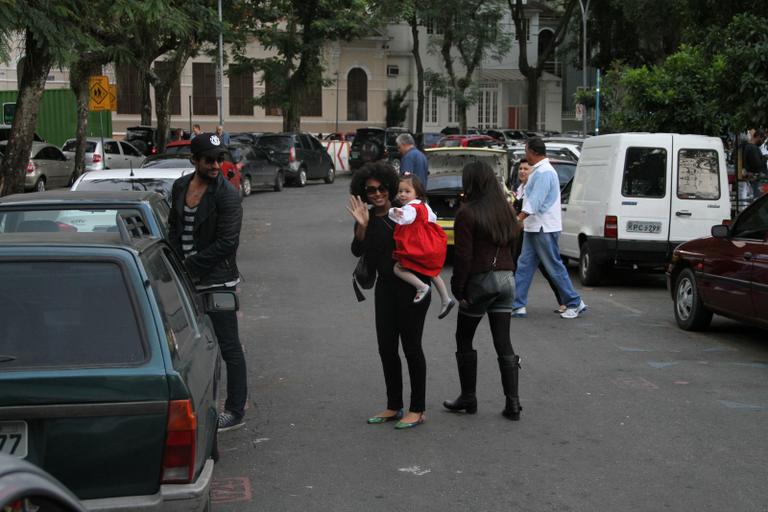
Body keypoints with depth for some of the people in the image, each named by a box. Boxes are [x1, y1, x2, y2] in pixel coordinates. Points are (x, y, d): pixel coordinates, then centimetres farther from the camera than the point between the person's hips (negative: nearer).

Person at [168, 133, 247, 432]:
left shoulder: (227, 195, -13)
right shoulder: (180, 186, 8)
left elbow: (227, 242, -17)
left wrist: (191, 266, -15)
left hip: (218, 282, -7)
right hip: (188, 282, 7)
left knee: (228, 346, -1)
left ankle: (235, 412, 7)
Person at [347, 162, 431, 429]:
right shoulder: (368, 219, 5)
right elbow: (357, 251, -10)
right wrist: (362, 227, -26)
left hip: (413, 286, -5)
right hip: (386, 287, 5)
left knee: (411, 347, -1)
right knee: (386, 348, 9)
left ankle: (417, 410, 8)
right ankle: (394, 407, 23)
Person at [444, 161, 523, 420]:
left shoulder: (467, 213, -12)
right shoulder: (506, 211, 10)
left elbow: (463, 256, -15)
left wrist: (458, 289, -9)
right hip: (506, 279, 6)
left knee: (464, 340, 10)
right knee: (504, 343, 7)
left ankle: (468, 398, 15)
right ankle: (512, 402, 4)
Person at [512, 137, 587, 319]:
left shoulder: (544, 172, -18)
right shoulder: (539, 170, 15)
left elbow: (535, 201, -26)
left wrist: (519, 218, -32)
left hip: (544, 229, -10)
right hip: (534, 228, 10)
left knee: (555, 266, -2)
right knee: (524, 265, 6)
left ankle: (574, 303, 8)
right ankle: (518, 306, 7)